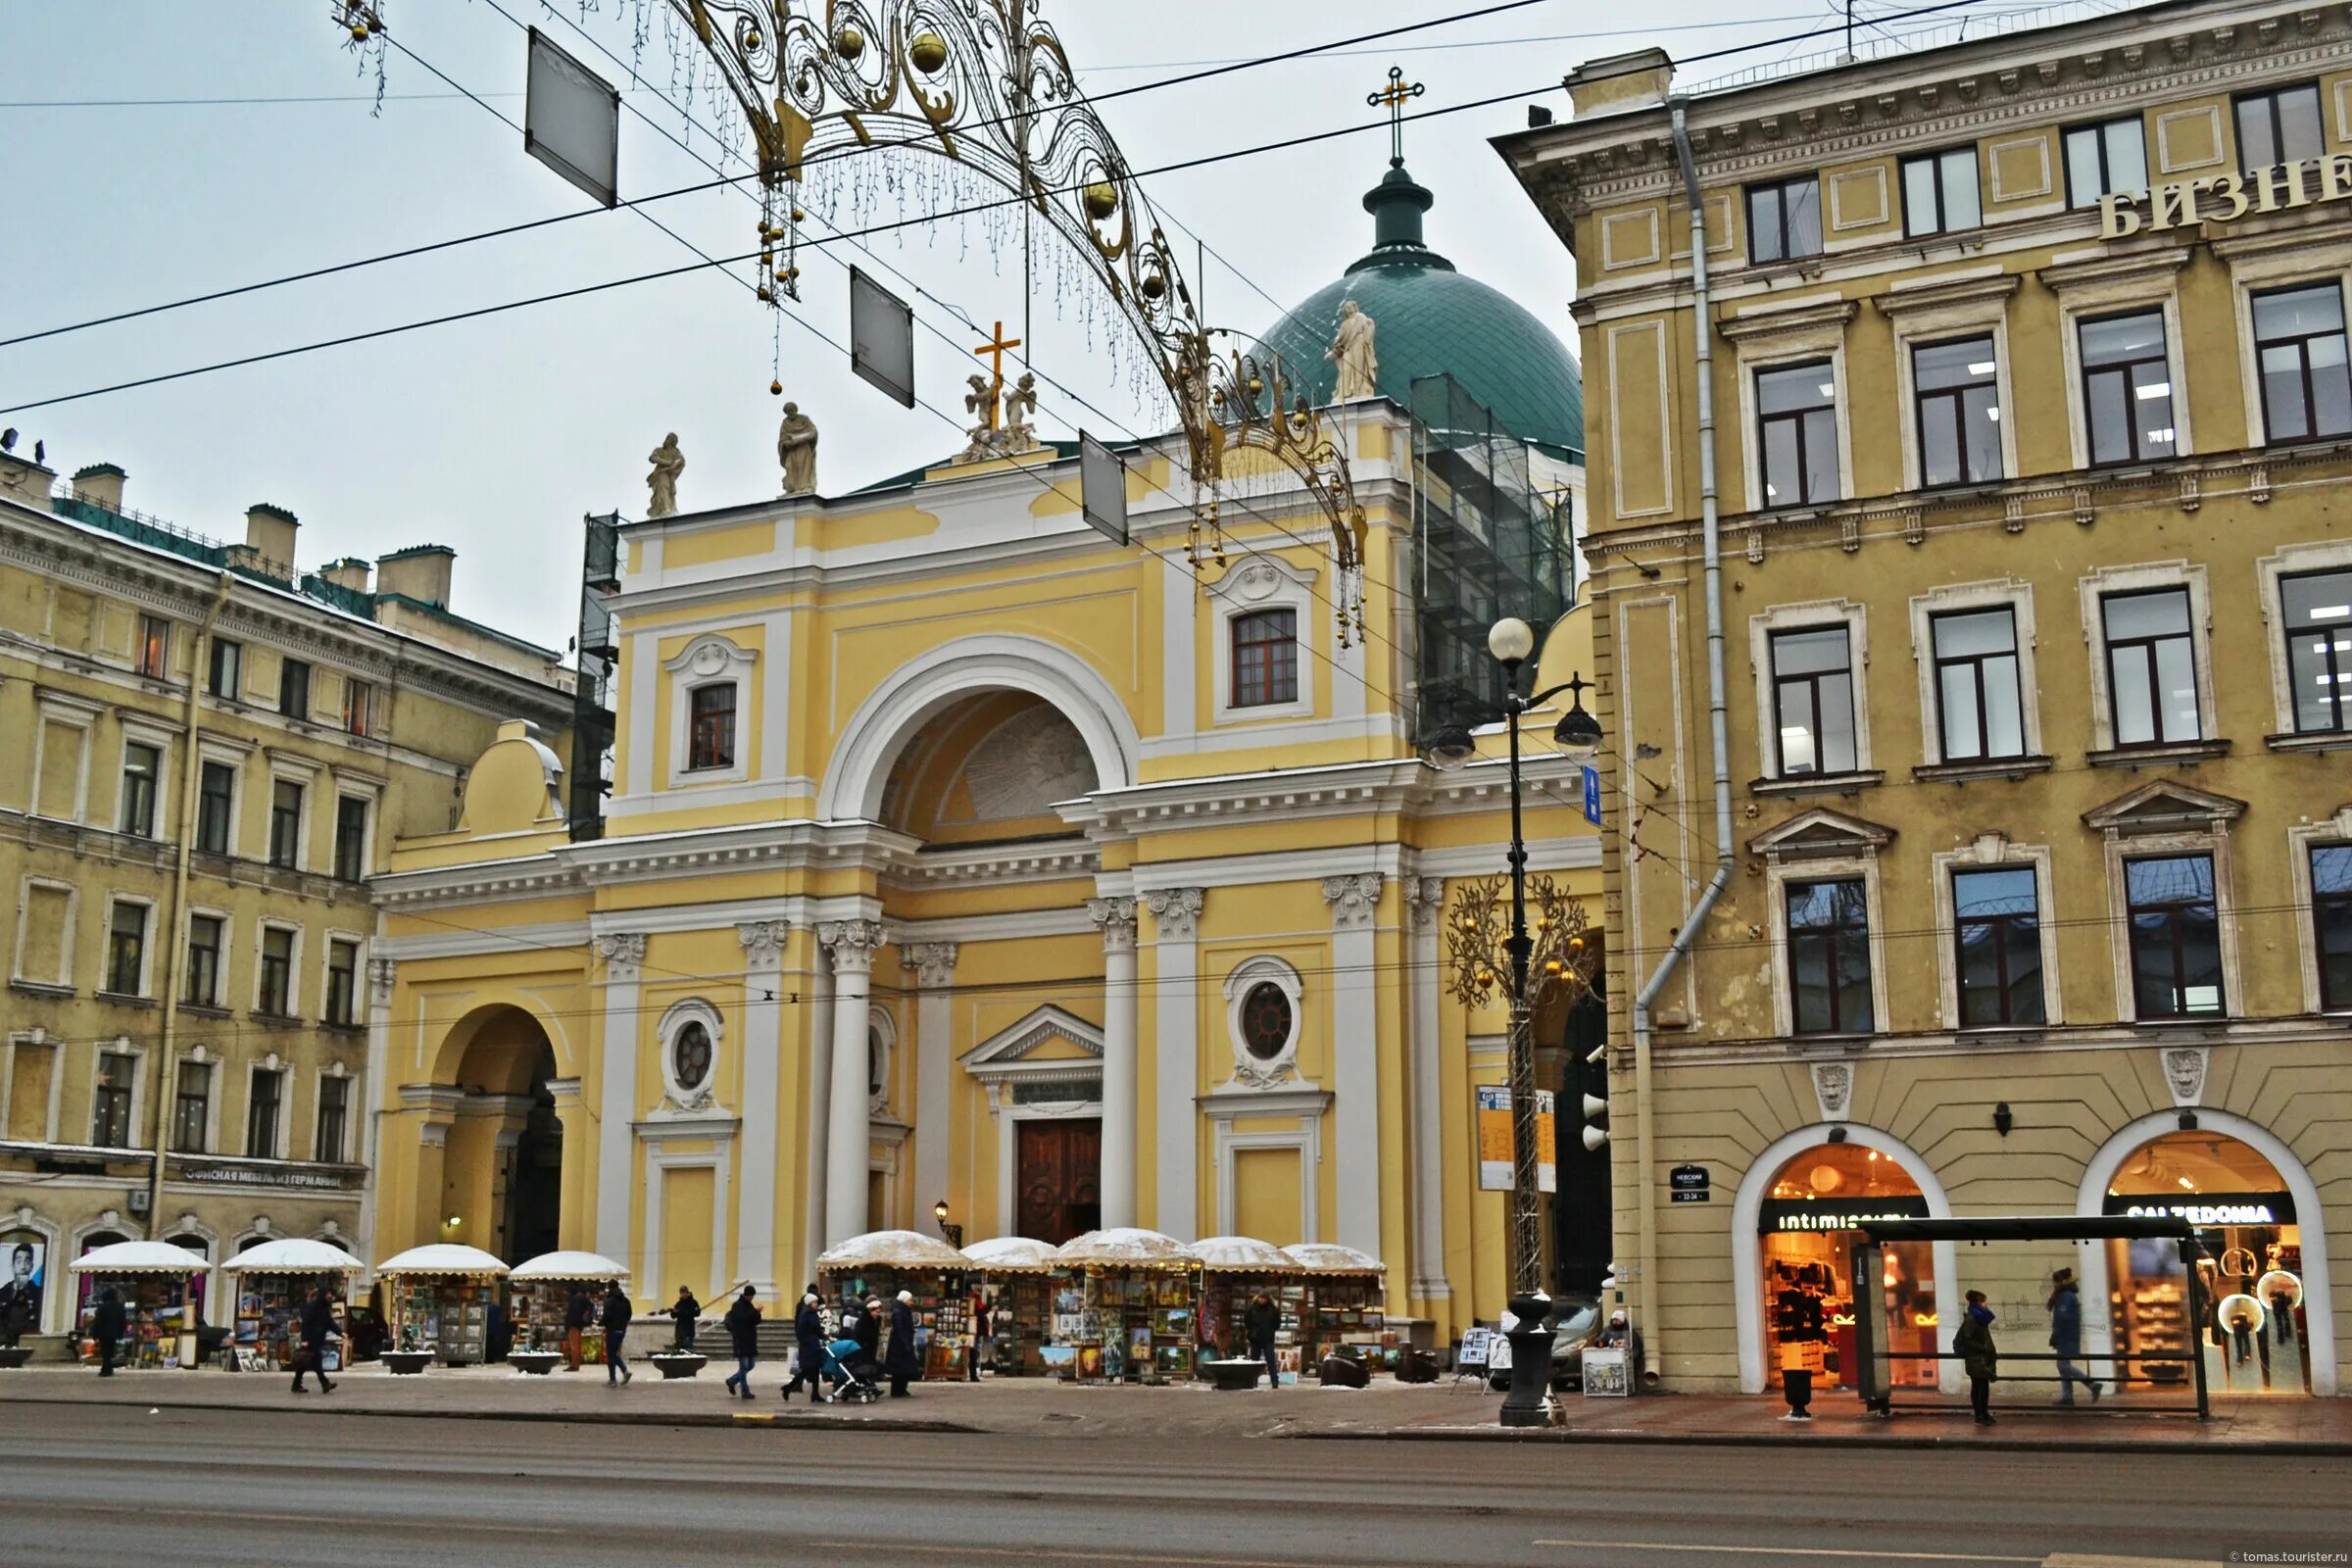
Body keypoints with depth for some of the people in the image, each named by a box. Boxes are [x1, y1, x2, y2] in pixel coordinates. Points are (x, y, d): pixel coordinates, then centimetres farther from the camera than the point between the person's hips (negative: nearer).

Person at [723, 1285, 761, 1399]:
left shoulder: (750, 1305, 13)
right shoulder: (737, 1305, -8)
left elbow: (756, 1321, 8)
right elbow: (742, 1318, -23)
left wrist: (757, 1313, -12)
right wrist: (755, 1312, -27)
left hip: (750, 1340, 8)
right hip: (740, 1340, -8)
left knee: (751, 1364, 11)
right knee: (744, 1365, -5)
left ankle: (732, 1381, 26)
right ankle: (745, 1391, 0)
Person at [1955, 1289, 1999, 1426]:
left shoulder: (1980, 1318, 11)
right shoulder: (1971, 1319, -16)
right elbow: (1968, 1340, -20)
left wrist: (1991, 1352, 10)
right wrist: (1984, 1349, -20)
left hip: (1983, 1359, 8)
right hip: (1975, 1359, -8)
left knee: (1984, 1386, 10)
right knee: (1977, 1387, -2)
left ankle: (1984, 1414, 17)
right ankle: (1979, 1416, 3)